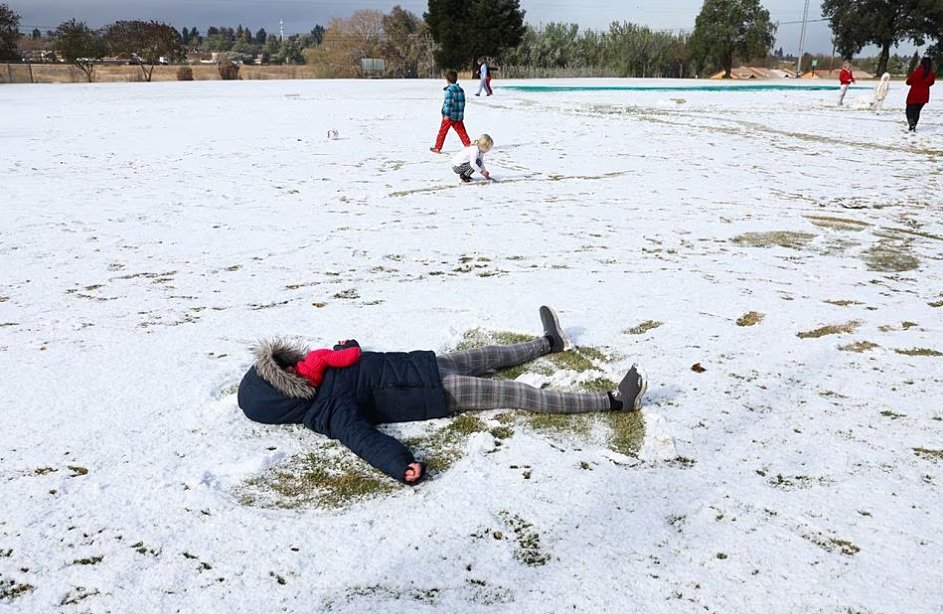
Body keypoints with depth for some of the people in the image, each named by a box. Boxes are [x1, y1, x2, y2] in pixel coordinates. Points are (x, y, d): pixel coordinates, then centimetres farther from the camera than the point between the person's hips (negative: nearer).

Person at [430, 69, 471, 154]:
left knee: (442, 132, 4)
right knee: (461, 131, 10)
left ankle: (437, 148, 10)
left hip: (449, 116, -6)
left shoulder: (449, 90, -12)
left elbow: (448, 103, -20)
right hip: (459, 116, 6)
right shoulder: (461, 90, 11)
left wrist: (446, 114, -21)